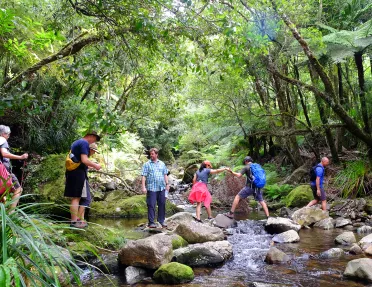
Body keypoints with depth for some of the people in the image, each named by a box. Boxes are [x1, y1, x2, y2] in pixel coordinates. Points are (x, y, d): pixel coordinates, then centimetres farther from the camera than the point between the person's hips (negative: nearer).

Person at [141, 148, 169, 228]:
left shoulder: (162, 164, 13)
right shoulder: (147, 164, 1)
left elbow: (165, 174, 16)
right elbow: (144, 176, -4)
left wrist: (167, 184, 8)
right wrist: (143, 187, -11)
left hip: (161, 188, 4)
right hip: (151, 188, -4)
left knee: (162, 204, 8)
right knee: (151, 205, -2)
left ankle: (161, 220, 20)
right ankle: (151, 222, 5)